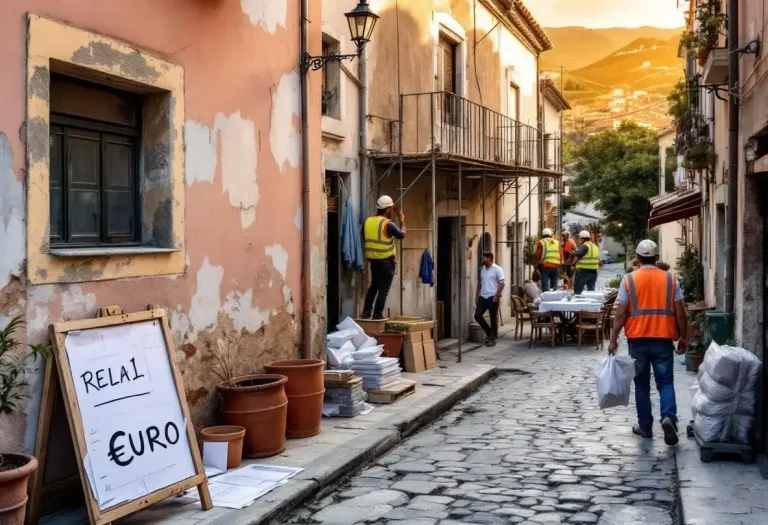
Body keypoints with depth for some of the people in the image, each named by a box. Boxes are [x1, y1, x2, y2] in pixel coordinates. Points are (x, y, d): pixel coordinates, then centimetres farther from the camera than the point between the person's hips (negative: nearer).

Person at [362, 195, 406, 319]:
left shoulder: (368, 221, 3)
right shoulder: (387, 223, -15)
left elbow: (364, 236, 17)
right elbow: (401, 235, -7)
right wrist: (402, 222, 7)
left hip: (373, 259, 6)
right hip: (386, 260, -6)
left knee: (374, 285, 20)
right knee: (384, 288, 0)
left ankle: (367, 311, 17)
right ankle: (377, 314, -3)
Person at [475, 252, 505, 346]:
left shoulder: (497, 269, -8)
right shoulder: (482, 269, 13)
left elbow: (501, 284, -11)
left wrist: (497, 296, -17)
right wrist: (477, 295, 13)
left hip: (492, 297, -7)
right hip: (482, 297, 7)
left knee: (493, 318, 1)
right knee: (477, 315, 3)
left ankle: (492, 338, 9)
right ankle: (489, 333, 20)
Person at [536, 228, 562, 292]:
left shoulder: (541, 242, 3)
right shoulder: (557, 242, 15)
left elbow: (538, 255, -1)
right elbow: (561, 255, 12)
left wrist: (537, 265, 8)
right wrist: (560, 265, 17)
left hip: (545, 266, -4)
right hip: (556, 266, 4)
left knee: (545, 285, -5)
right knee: (554, 285, 9)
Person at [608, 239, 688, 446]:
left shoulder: (628, 280, -2)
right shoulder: (670, 279, 1)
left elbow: (621, 313, -5)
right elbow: (680, 313, 2)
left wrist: (613, 339, 1)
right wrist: (683, 337, 13)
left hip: (638, 339, 0)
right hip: (663, 339, 1)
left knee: (642, 384, 10)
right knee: (665, 382, 7)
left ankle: (645, 426, 16)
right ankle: (668, 417, -15)